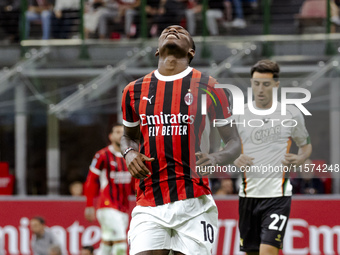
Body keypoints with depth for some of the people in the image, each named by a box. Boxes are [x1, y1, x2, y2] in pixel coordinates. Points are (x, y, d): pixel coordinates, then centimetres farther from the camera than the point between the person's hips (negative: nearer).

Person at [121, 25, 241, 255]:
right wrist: (130, 152, 4)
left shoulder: (207, 87, 3)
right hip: (149, 207, 2)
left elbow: (234, 142, 8)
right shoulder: (135, 91, 12)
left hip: (194, 203, -2)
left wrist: (215, 158, -15)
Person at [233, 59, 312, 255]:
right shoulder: (239, 114, 5)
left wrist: (299, 159, -8)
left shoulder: (292, 114, 1)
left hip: (277, 193, -3)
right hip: (249, 193, 3)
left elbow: (306, 145, 14)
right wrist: (235, 160, -10)